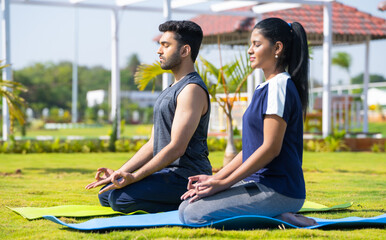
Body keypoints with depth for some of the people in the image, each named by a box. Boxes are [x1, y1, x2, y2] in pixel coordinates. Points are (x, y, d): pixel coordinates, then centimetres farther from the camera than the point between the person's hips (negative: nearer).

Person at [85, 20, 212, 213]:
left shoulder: (192, 89, -13)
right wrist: (119, 173, 8)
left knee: (120, 198, -24)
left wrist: (134, 177, -22)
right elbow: (153, 145, 19)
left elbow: (176, 148, -21)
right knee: (105, 194, 8)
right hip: (167, 172, 10)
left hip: (185, 176, -10)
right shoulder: (169, 91, 20)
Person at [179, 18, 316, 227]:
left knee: (194, 214, -21)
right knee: (185, 209, 4)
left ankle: (277, 219, -10)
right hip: (260, 183, 10)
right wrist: (215, 178, 9)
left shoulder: (279, 86, -12)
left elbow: (271, 148, -18)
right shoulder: (264, 88, 19)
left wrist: (224, 183, -15)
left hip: (279, 191, -10)